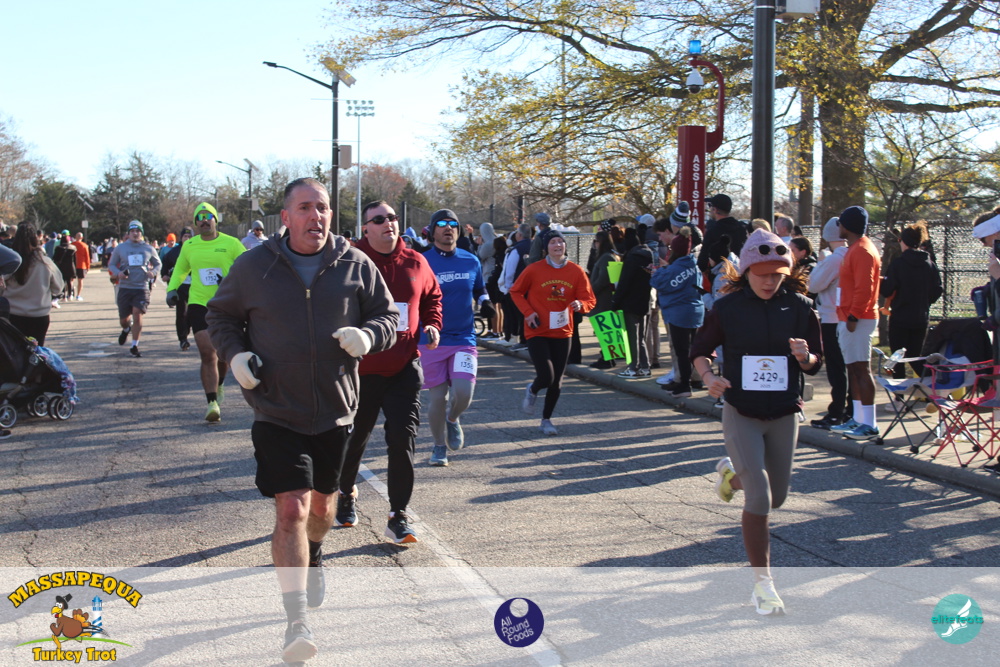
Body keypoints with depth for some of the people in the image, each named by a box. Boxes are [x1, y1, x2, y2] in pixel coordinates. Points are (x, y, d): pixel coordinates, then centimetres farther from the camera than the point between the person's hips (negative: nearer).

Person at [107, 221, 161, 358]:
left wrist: (153, 272, -5)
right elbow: (111, 264, 10)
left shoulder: (148, 249, 6)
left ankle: (134, 346, -2)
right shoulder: (120, 248, 4)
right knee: (124, 318, 6)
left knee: (137, 315, -13)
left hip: (142, 287, -1)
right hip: (125, 288, 1)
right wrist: (118, 273, -11)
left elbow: (158, 264, 17)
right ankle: (126, 330, 45)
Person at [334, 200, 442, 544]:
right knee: (354, 438, 14)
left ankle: (398, 516, 4)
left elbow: (432, 297, 19)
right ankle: (346, 494, 42)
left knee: (403, 439, -5)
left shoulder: (415, 263, 4)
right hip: (360, 369, -2)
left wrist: (431, 324, 3)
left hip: (404, 369, 2)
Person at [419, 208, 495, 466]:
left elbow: (479, 290, 22)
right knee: (438, 397, 2)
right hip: (432, 339, -2)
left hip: (464, 338, 2)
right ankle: (439, 446, 24)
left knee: (463, 392, -14)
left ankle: (452, 419, 21)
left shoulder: (471, 261, 6)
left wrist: (485, 303, 1)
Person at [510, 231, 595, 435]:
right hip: (538, 332, -3)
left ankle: (546, 420, 28)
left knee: (557, 381, 8)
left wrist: (580, 304, -21)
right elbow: (516, 292, 3)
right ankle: (532, 390, 22)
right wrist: (528, 312, -10)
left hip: (562, 333, 3)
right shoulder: (534, 270, -8)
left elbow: (590, 300, 2)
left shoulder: (576, 271, -1)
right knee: (546, 377, -15)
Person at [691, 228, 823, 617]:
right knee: (758, 499, -12)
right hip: (741, 413, -3)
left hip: (784, 415, 3)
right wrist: (708, 377, -17)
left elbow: (816, 363, 5)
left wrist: (804, 356, -19)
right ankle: (762, 584, 1)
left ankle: (731, 473, 48)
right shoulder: (727, 308, -7)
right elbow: (700, 350, 4)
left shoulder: (799, 308, -3)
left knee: (776, 497, 16)